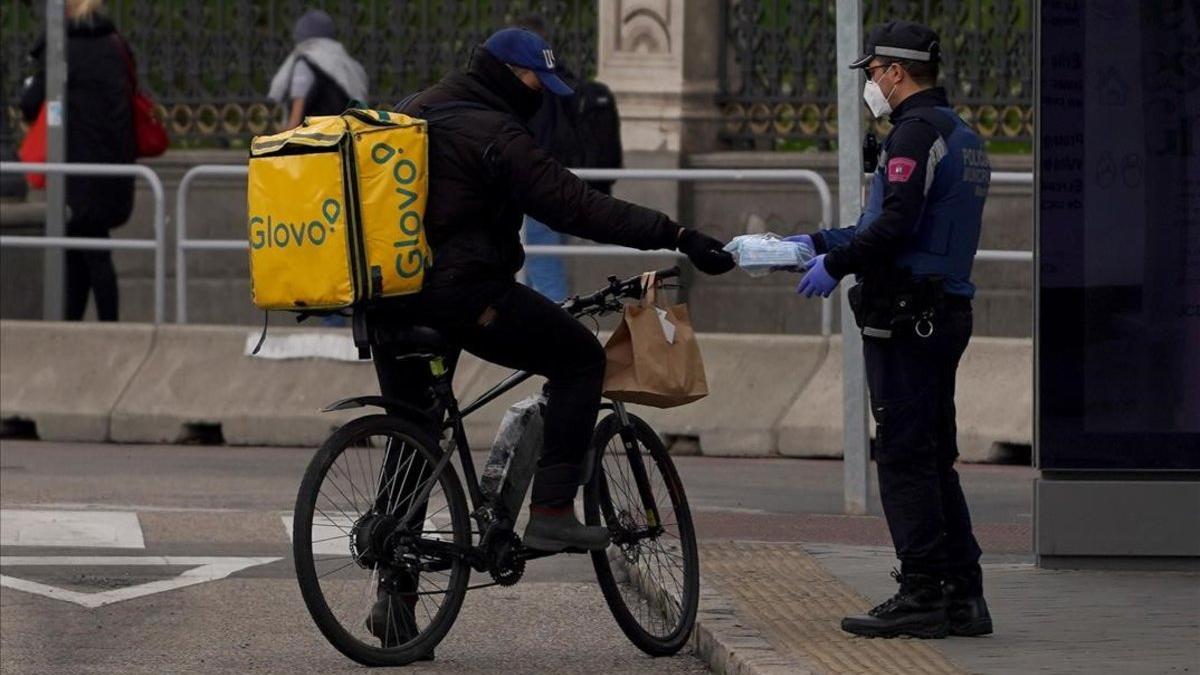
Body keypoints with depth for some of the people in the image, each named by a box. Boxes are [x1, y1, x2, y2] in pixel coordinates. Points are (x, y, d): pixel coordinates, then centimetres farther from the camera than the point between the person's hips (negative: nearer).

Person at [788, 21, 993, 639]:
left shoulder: (916, 131, -12)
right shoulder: (962, 136, 20)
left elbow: (896, 224, -22)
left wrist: (835, 264, -9)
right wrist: (818, 242, 26)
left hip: (905, 320, -10)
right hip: (948, 310, 10)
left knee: (904, 456, -7)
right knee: (935, 459, 13)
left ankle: (922, 595, -8)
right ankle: (961, 594, 12)